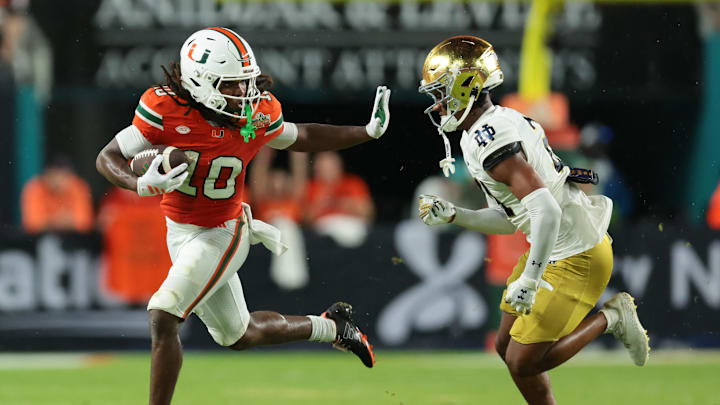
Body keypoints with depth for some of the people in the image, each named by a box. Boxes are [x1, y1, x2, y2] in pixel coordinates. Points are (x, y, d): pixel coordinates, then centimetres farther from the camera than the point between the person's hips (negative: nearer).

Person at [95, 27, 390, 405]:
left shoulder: (257, 114, -15)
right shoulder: (166, 109, -20)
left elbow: (300, 138, 7)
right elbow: (108, 158, -14)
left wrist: (368, 132, 3)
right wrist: (143, 185, -35)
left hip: (222, 235, -3)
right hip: (180, 233, 3)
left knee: (162, 320, -19)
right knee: (239, 336, 19)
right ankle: (331, 325, 42)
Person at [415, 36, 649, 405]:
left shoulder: (490, 140, -24)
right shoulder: (497, 125, 9)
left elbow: (546, 211, -33)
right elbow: (509, 220, 16)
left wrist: (530, 281, -29)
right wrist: (452, 215, 6)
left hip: (576, 259, -10)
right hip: (555, 249, 10)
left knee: (523, 362, -6)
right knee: (507, 346, 15)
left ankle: (610, 319, 6)